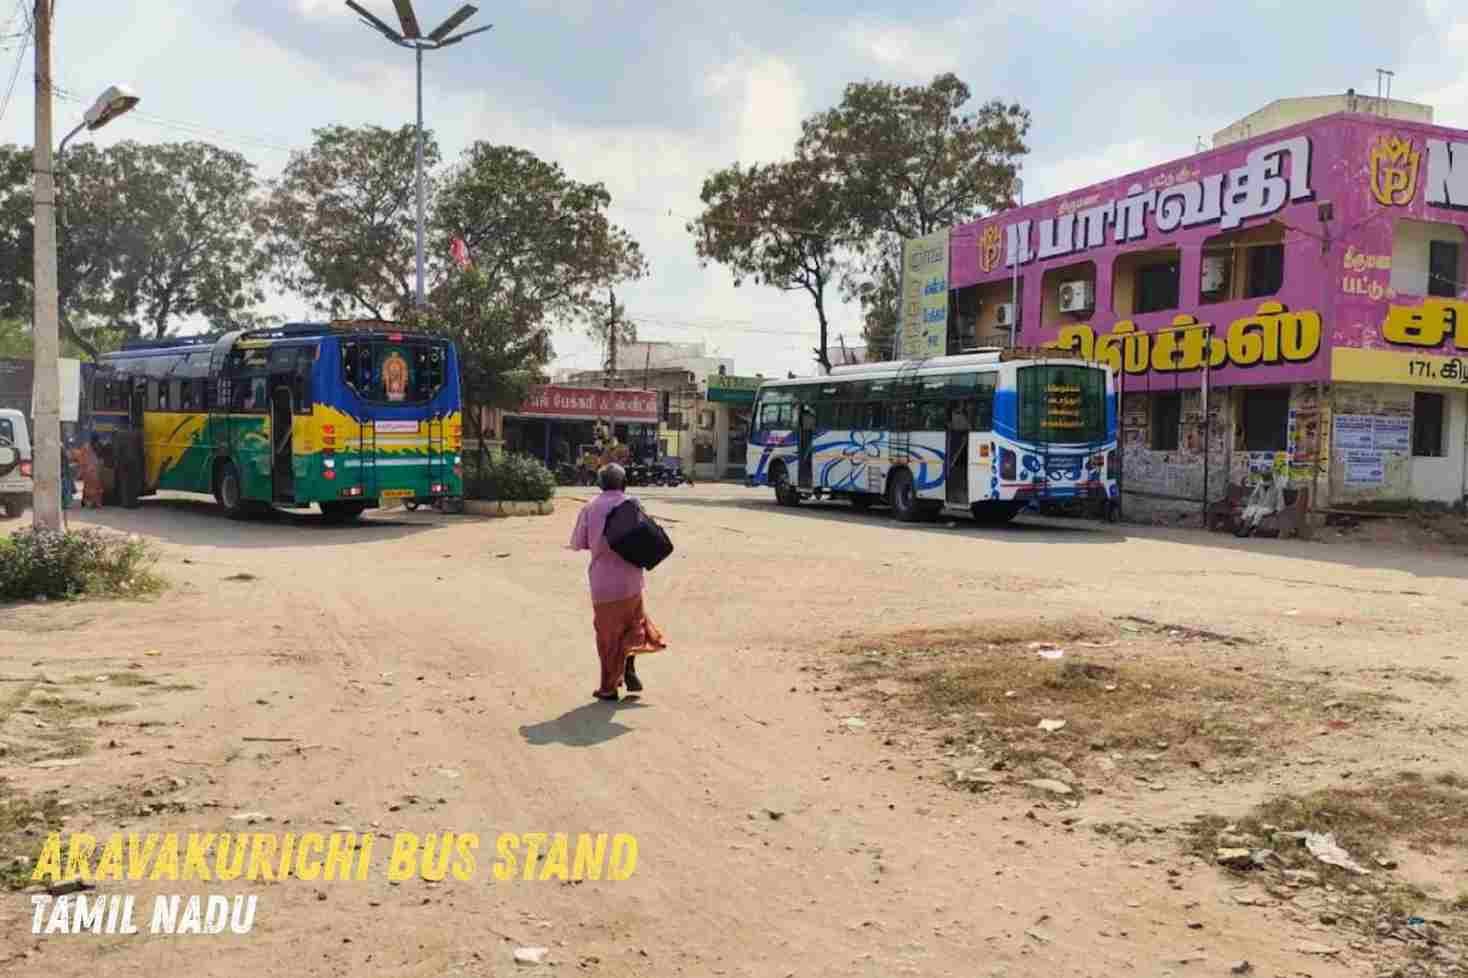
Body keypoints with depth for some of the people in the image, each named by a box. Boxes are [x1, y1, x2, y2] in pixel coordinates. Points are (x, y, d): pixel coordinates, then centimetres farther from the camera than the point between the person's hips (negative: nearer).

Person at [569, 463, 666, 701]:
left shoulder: (590, 508, -4)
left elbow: (577, 543, 0)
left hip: (602, 582, 0)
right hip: (630, 579, 1)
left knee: (608, 634, 10)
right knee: (633, 623, 23)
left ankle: (609, 687, 13)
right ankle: (629, 667, 5)